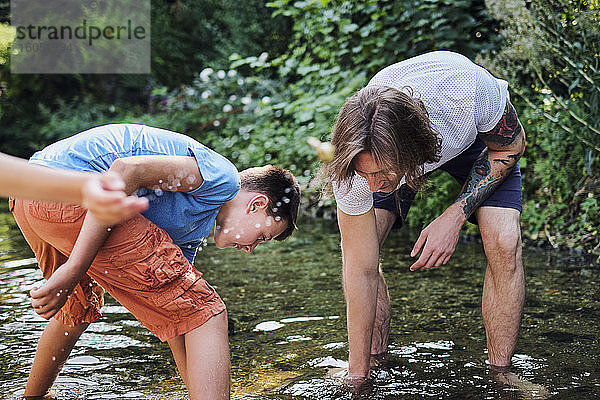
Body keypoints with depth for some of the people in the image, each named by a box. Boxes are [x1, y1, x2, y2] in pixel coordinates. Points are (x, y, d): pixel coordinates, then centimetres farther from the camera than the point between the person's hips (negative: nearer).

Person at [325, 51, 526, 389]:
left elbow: (512, 145, -20)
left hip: (481, 133, -1)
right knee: (359, 245, -18)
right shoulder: (355, 159, -37)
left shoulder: (467, 87, -45)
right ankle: (377, 361, 2)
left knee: (504, 244, -22)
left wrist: (454, 217, -31)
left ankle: (500, 374, -5)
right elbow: (360, 271, -28)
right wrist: (357, 375, -23)